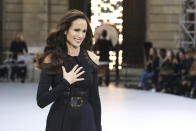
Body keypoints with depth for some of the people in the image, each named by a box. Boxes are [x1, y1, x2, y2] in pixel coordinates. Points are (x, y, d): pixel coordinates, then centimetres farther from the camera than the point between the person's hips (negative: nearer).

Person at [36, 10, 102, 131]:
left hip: (85, 121, 2)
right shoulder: (51, 59, -6)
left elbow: (95, 98, 5)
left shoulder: (92, 58, 0)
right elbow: (41, 101, -10)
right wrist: (66, 83, -16)